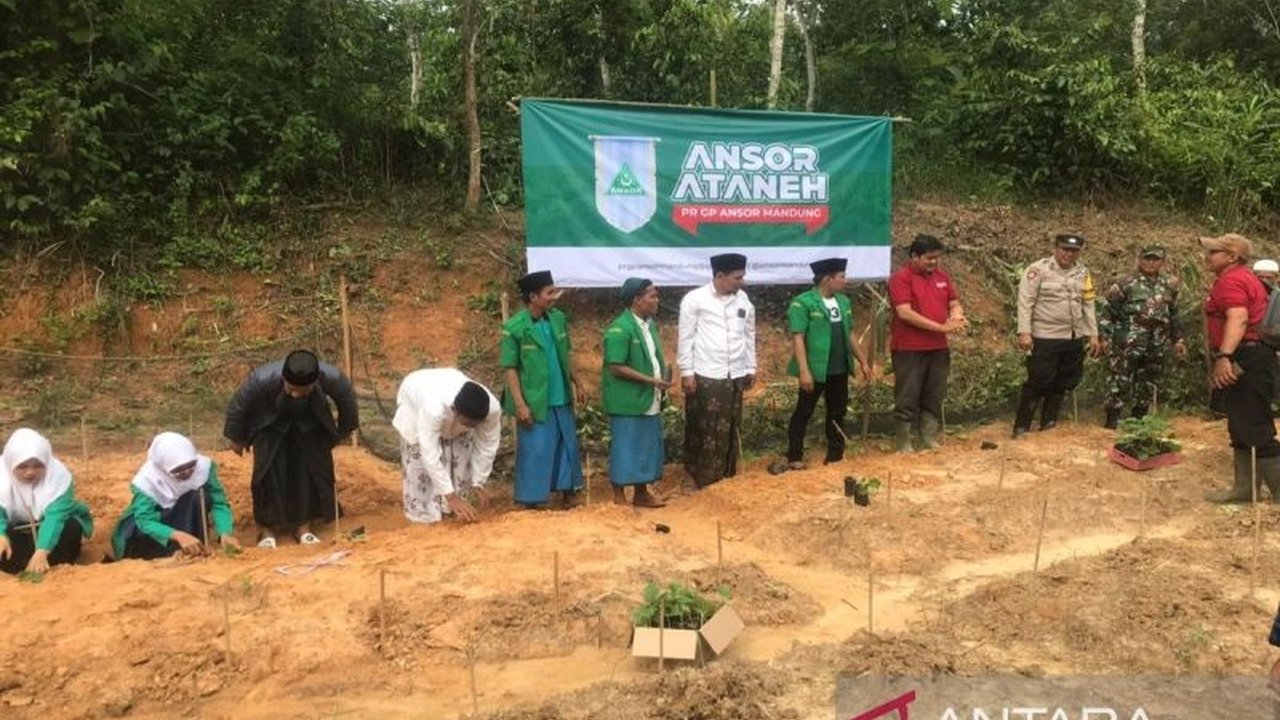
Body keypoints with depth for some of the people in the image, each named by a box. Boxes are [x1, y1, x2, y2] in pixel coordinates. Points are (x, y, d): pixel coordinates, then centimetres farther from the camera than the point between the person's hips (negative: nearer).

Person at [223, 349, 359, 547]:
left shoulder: (331, 377, -38)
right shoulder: (263, 379, -40)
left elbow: (348, 401, -12)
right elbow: (238, 406, -18)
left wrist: (341, 432, 2)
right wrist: (237, 438, -3)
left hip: (309, 423, 2)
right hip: (270, 423, -1)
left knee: (313, 468, -5)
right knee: (269, 470, -12)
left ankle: (303, 525, 10)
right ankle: (266, 527, 3)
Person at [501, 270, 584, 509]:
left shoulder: (558, 318, 2)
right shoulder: (514, 327, -14)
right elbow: (510, 369, -12)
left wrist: (576, 384, 14)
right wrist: (520, 404, -16)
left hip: (561, 399, 6)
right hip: (535, 402, -6)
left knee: (567, 445, 15)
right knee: (535, 451, 3)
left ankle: (568, 490, 31)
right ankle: (532, 499, 17)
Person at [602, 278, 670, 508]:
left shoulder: (649, 324, 9)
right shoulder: (620, 329, -18)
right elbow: (616, 368, -20)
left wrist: (662, 376, 1)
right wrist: (651, 380, -20)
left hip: (648, 400, 9)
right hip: (627, 402, -9)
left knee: (647, 446, 15)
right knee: (625, 448, 0)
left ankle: (641, 493, 27)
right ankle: (619, 497, 12)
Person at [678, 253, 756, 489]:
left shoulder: (743, 300, 7)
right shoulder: (695, 299, -8)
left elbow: (749, 335, 15)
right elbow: (685, 337, -6)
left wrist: (751, 368, 14)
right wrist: (686, 372, -9)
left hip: (735, 375, 5)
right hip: (704, 375, -5)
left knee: (730, 429, 10)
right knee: (700, 428, 2)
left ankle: (726, 476, 22)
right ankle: (697, 477, 14)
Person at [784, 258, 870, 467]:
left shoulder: (843, 301, 11)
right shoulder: (802, 303, -13)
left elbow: (850, 335, 18)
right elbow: (798, 338, -17)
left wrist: (863, 361, 16)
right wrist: (804, 371, -22)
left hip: (840, 369, 7)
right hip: (815, 370, -7)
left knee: (837, 413, 14)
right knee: (803, 412, 4)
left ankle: (835, 455, 25)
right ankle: (794, 457, 13)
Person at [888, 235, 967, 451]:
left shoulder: (942, 277, 10)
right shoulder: (900, 278, -11)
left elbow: (954, 304, 16)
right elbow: (905, 313, -21)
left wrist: (956, 318, -10)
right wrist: (941, 327, -21)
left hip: (938, 348, 7)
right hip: (909, 350, -6)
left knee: (934, 397, 13)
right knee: (907, 398, 0)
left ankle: (930, 440, 23)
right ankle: (904, 444, 9)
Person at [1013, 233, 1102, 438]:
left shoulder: (1082, 273, 10)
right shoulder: (1038, 269, -8)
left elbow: (1089, 305, 14)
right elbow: (1025, 302, -12)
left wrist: (1093, 335, 10)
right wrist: (1024, 332, -19)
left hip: (1074, 338, 6)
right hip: (1045, 338, -6)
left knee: (1062, 383, 12)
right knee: (1038, 382, -5)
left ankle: (1049, 424, 25)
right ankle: (1021, 428, 4)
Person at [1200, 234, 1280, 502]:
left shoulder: (1231, 280, -11)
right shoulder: (1246, 278, 23)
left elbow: (1238, 319, -27)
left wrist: (1224, 357, -37)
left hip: (1245, 358, -12)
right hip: (1250, 357, 12)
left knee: (1254, 430, -11)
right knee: (1241, 430, 15)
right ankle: (1244, 487, 19)